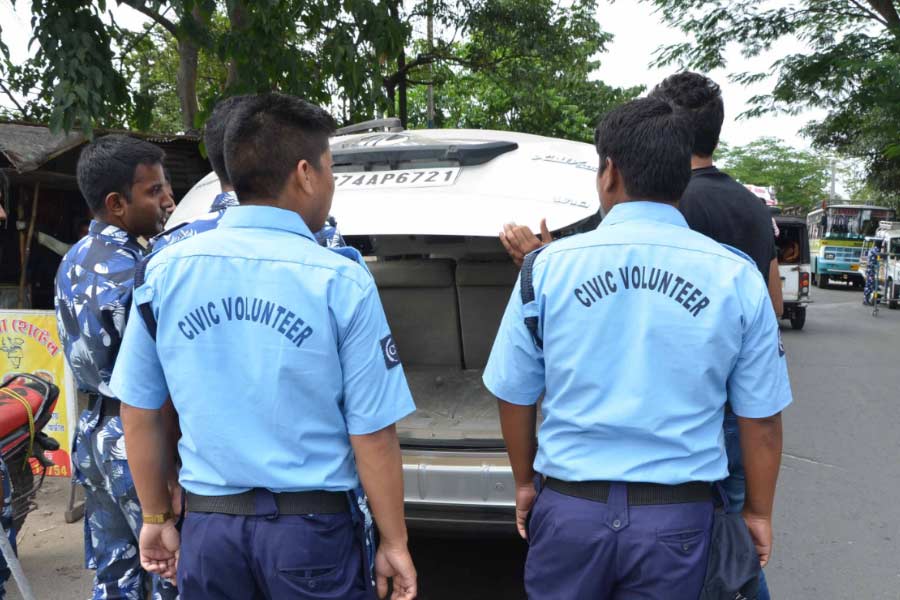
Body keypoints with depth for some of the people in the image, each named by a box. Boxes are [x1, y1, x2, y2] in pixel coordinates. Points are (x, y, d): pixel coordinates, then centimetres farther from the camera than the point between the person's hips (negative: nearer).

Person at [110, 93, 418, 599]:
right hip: (314, 527, -3)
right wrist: (394, 544, 0)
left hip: (208, 525, 3)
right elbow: (373, 434, -12)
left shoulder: (165, 272, -3)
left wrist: (158, 518, 16)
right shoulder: (340, 280, -13)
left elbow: (139, 415, 4)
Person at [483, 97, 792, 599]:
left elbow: (514, 398, 1)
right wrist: (759, 511, 14)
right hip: (676, 517, 0)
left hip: (569, 506, 0)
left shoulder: (547, 266, -7)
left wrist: (525, 482, 16)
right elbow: (761, 420, -1)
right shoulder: (737, 277, -7)